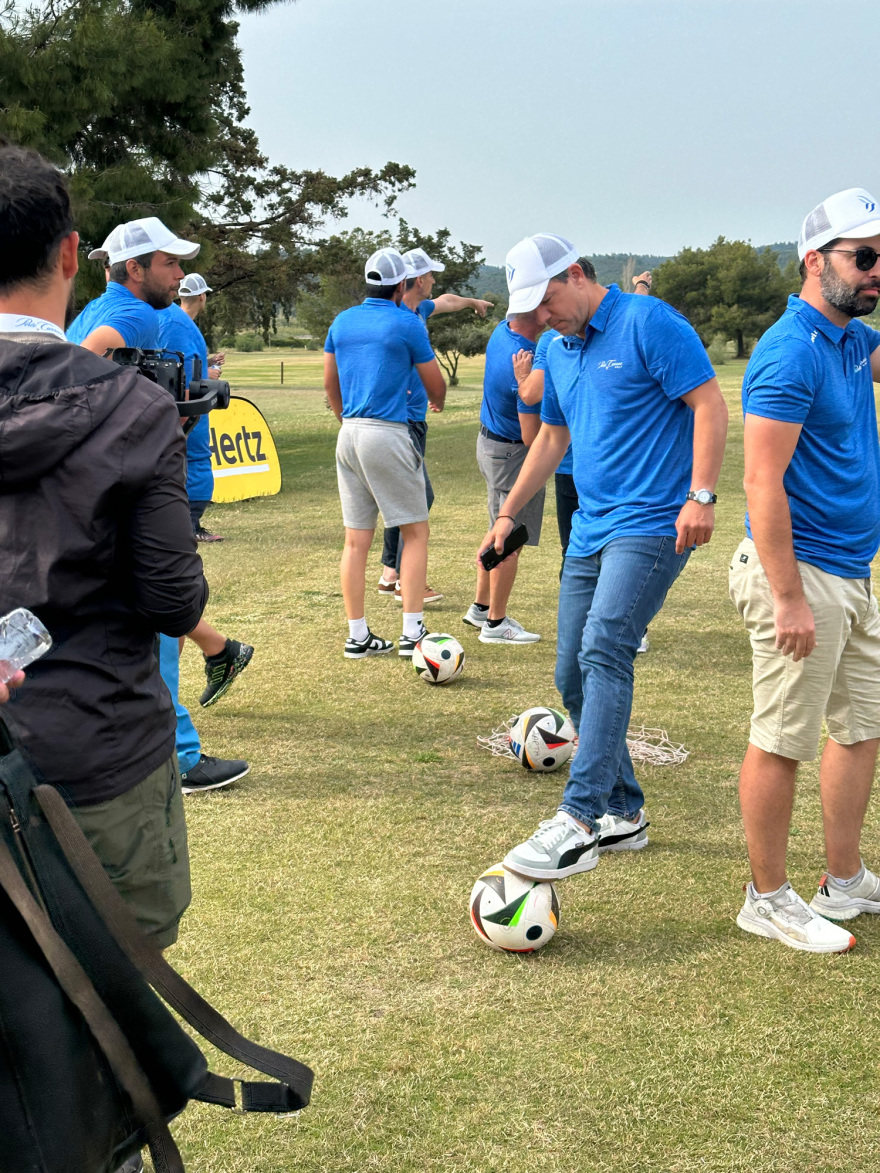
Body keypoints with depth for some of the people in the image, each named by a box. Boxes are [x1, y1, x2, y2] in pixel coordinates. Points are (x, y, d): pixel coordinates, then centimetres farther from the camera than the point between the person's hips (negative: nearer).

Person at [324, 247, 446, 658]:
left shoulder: (342, 321, 10)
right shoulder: (408, 324, -5)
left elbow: (330, 383, 18)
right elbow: (436, 387, 4)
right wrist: (436, 401, 27)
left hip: (349, 436, 6)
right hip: (388, 435, -6)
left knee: (356, 539, 7)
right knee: (415, 532, 3)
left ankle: (357, 636, 10)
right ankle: (412, 632, -2)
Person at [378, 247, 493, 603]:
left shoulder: (420, 309, 14)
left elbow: (446, 301, 37)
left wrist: (474, 302, 55)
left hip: (413, 419, 10)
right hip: (401, 418, -10)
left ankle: (390, 572, 20)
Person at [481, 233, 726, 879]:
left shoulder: (649, 323, -7)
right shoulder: (558, 350, 16)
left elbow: (709, 404, -11)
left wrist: (701, 496, -19)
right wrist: (509, 513, 27)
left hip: (651, 525, -9)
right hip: (589, 530, 9)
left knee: (604, 652, -24)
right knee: (574, 676, 6)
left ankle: (578, 822, -26)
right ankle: (624, 813, 19)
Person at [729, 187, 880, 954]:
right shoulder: (792, 352, -16)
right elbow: (763, 482, -21)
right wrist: (788, 599, -24)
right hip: (803, 575, -10)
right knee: (782, 742, 0)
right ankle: (768, 900, 13)